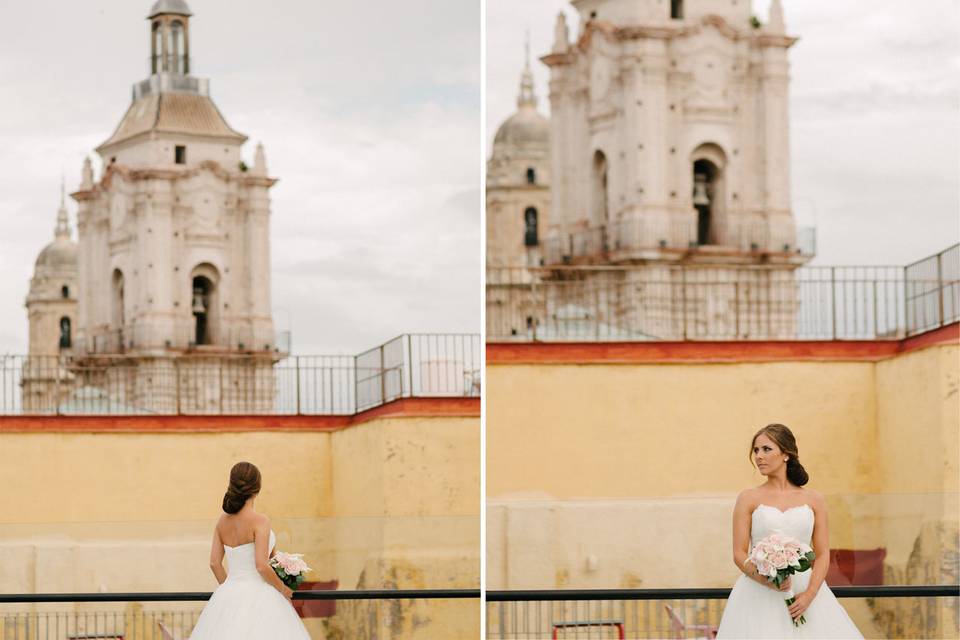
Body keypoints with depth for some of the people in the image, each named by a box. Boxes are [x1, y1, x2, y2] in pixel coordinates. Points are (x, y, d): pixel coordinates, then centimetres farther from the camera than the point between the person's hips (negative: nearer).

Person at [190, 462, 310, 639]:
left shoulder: (223, 521, 6)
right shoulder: (259, 521, -13)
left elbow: (214, 563, 9)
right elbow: (262, 566, -19)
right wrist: (283, 589, -3)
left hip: (230, 596, 7)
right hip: (257, 596, -7)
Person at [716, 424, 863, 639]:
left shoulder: (813, 500, 7)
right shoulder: (748, 499, 3)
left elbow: (823, 555, 4)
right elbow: (739, 555, 0)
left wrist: (810, 594, -11)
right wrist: (766, 580, -17)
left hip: (804, 590, 1)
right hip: (759, 591, -1)